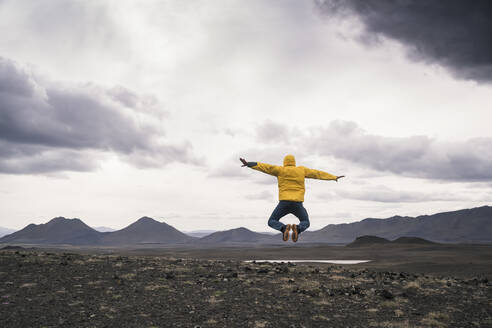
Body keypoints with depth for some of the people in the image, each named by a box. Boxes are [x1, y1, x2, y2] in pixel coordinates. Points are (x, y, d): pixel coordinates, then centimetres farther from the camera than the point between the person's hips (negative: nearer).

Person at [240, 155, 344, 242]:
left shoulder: (280, 170, 7)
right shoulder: (301, 170, 13)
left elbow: (265, 167, 0)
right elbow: (317, 173, 20)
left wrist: (248, 164, -3)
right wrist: (334, 177, 30)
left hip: (284, 202, -1)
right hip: (297, 204, 1)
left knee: (272, 222, 15)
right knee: (305, 223, 21)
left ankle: (284, 228, -21)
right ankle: (297, 228, -18)